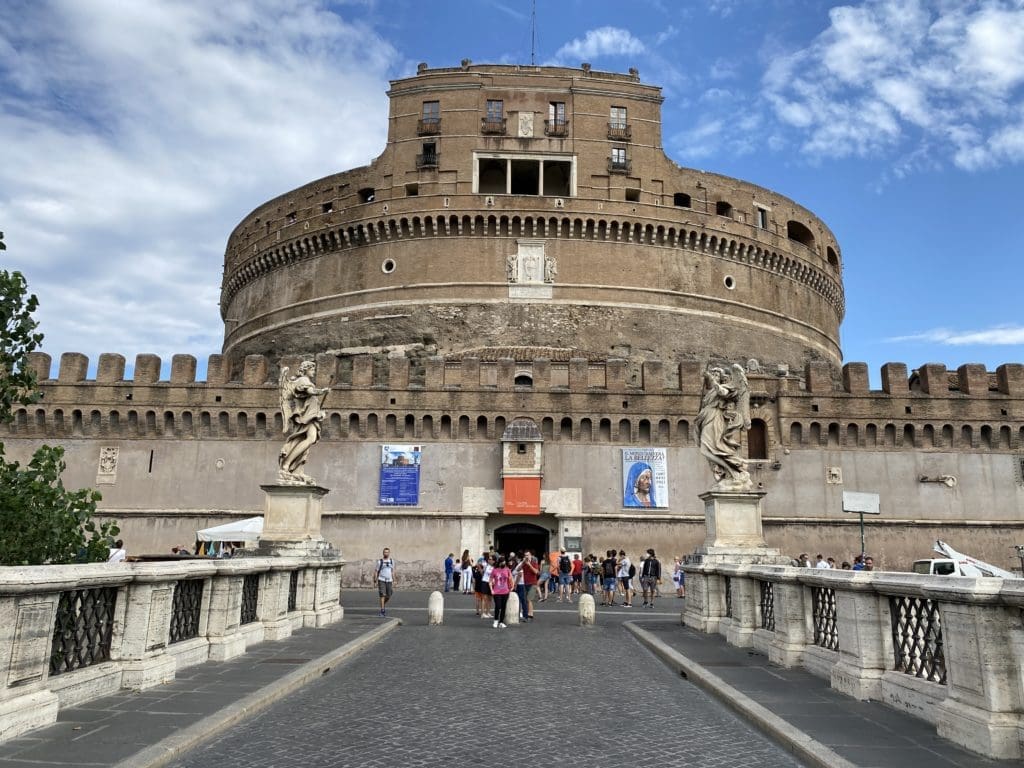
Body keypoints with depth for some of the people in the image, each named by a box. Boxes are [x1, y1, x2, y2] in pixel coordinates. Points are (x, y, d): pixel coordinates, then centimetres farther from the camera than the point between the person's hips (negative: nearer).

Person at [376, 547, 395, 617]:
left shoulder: (392, 561, 8)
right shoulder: (380, 561, 0)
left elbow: (393, 572, 13)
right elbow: (377, 572, 3)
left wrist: (394, 581, 8)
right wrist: (376, 581, -3)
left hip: (389, 580, 3)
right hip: (381, 580, -3)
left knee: (388, 596, 4)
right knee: (382, 595, -11)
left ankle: (384, 604, 34)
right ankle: (382, 611, -7)